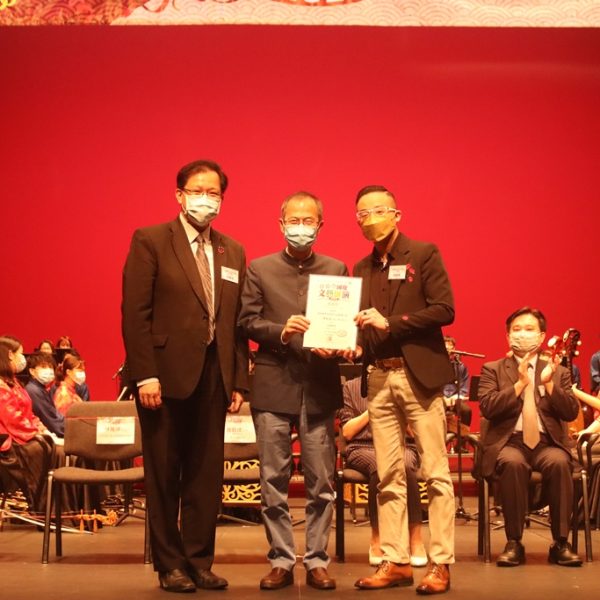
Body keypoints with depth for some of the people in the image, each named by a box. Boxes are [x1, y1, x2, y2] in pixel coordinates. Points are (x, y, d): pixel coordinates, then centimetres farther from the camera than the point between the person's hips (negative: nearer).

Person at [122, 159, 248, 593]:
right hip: (166, 374, -4)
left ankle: (200, 562, 17)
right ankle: (170, 565, 14)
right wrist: (145, 374, -14)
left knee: (207, 475, 7)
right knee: (164, 474, 4)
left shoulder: (233, 252, 14)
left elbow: (238, 321, 12)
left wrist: (239, 380, 6)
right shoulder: (151, 241, -1)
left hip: (213, 376, 4)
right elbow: (135, 312, -7)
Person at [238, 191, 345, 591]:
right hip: (274, 384, 0)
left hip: (320, 387, 1)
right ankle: (281, 561, 14)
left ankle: (317, 561, 14)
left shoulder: (337, 270, 9)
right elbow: (248, 321, 1)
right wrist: (281, 331, -16)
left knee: (322, 481, 4)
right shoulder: (260, 269, 7)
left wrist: (333, 345, -14)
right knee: (273, 480, 4)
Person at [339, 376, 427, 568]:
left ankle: (416, 539, -29)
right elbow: (347, 432, 6)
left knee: (404, 466, -36)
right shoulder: (350, 387, 15)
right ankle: (376, 540, -25)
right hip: (363, 447, -1)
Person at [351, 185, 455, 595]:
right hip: (379, 378, 5)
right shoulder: (361, 269, 15)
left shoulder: (424, 254, 0)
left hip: (419, 374, -5)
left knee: (435, 473, -3)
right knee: (389, 477, 7)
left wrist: (390, 323, -15)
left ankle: (441, 564, 2)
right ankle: (396, 562, 12)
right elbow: (361, 323, 16)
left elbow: (445, 310, -10)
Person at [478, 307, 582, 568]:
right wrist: (520, 383, -12)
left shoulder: (558, 372, 17)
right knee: (512, 463, -36)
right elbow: (487, 408, -4)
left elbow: (571, 413, 5)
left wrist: (548, 384, -10)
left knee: (558, 463, -33)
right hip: (509, 441, -1)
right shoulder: (492, 369, 12)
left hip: (548, 442, 1)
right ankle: (513, 543, -24)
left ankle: (561, 543, -22)